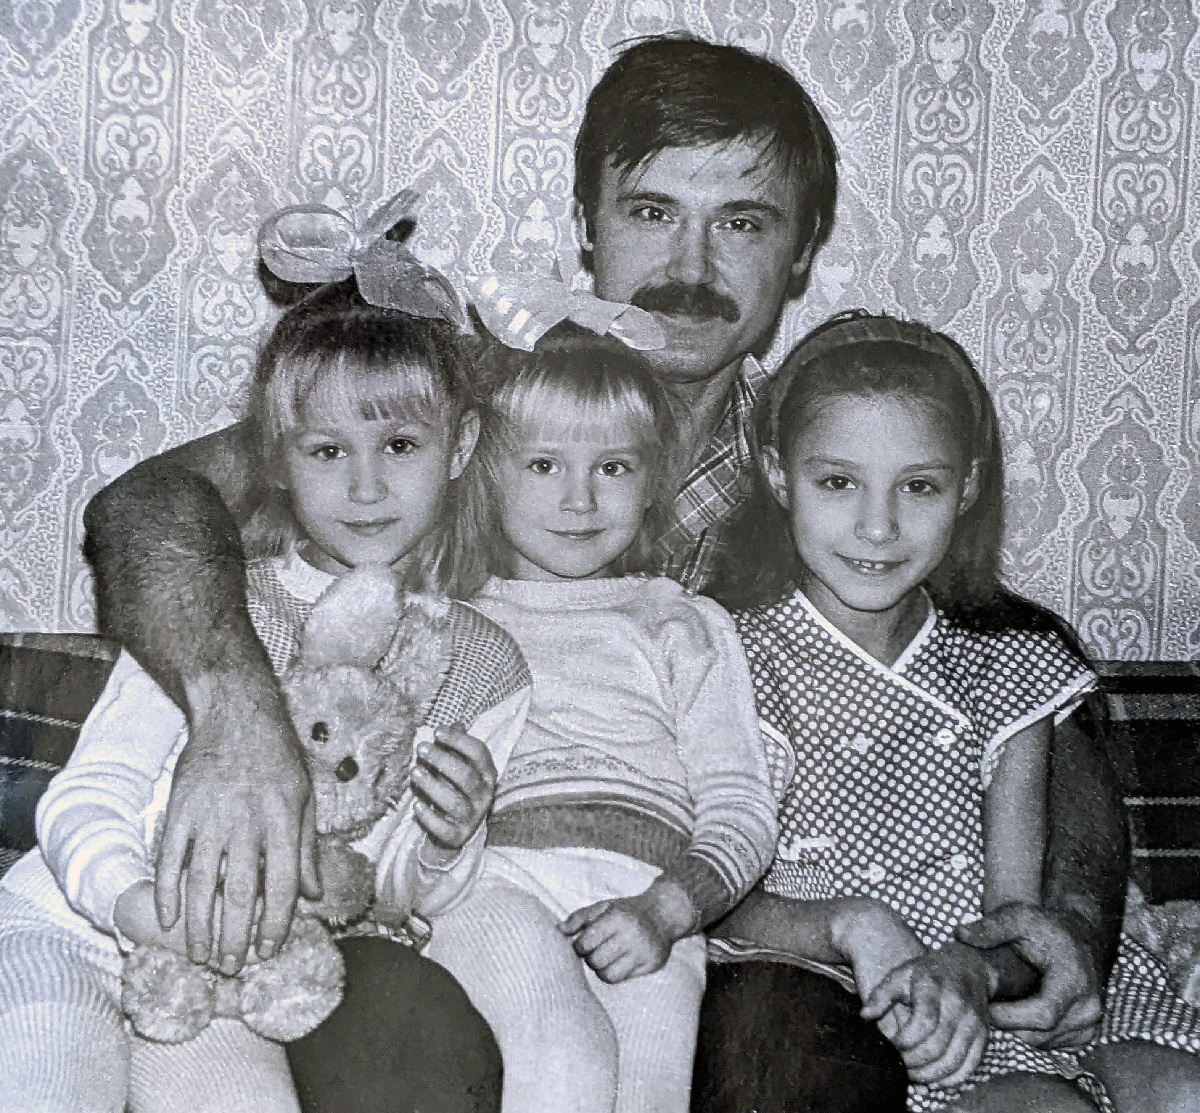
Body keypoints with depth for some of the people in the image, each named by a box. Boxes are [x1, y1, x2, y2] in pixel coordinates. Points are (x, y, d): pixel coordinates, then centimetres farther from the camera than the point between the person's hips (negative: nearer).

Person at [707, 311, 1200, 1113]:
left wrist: (969, 966, -22)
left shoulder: (1007, 663, 7)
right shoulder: (740, 661, -3)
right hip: (839, 996, -4)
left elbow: (1015, 904, 1)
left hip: (999, 977, 4)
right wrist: (854, 927, -26)